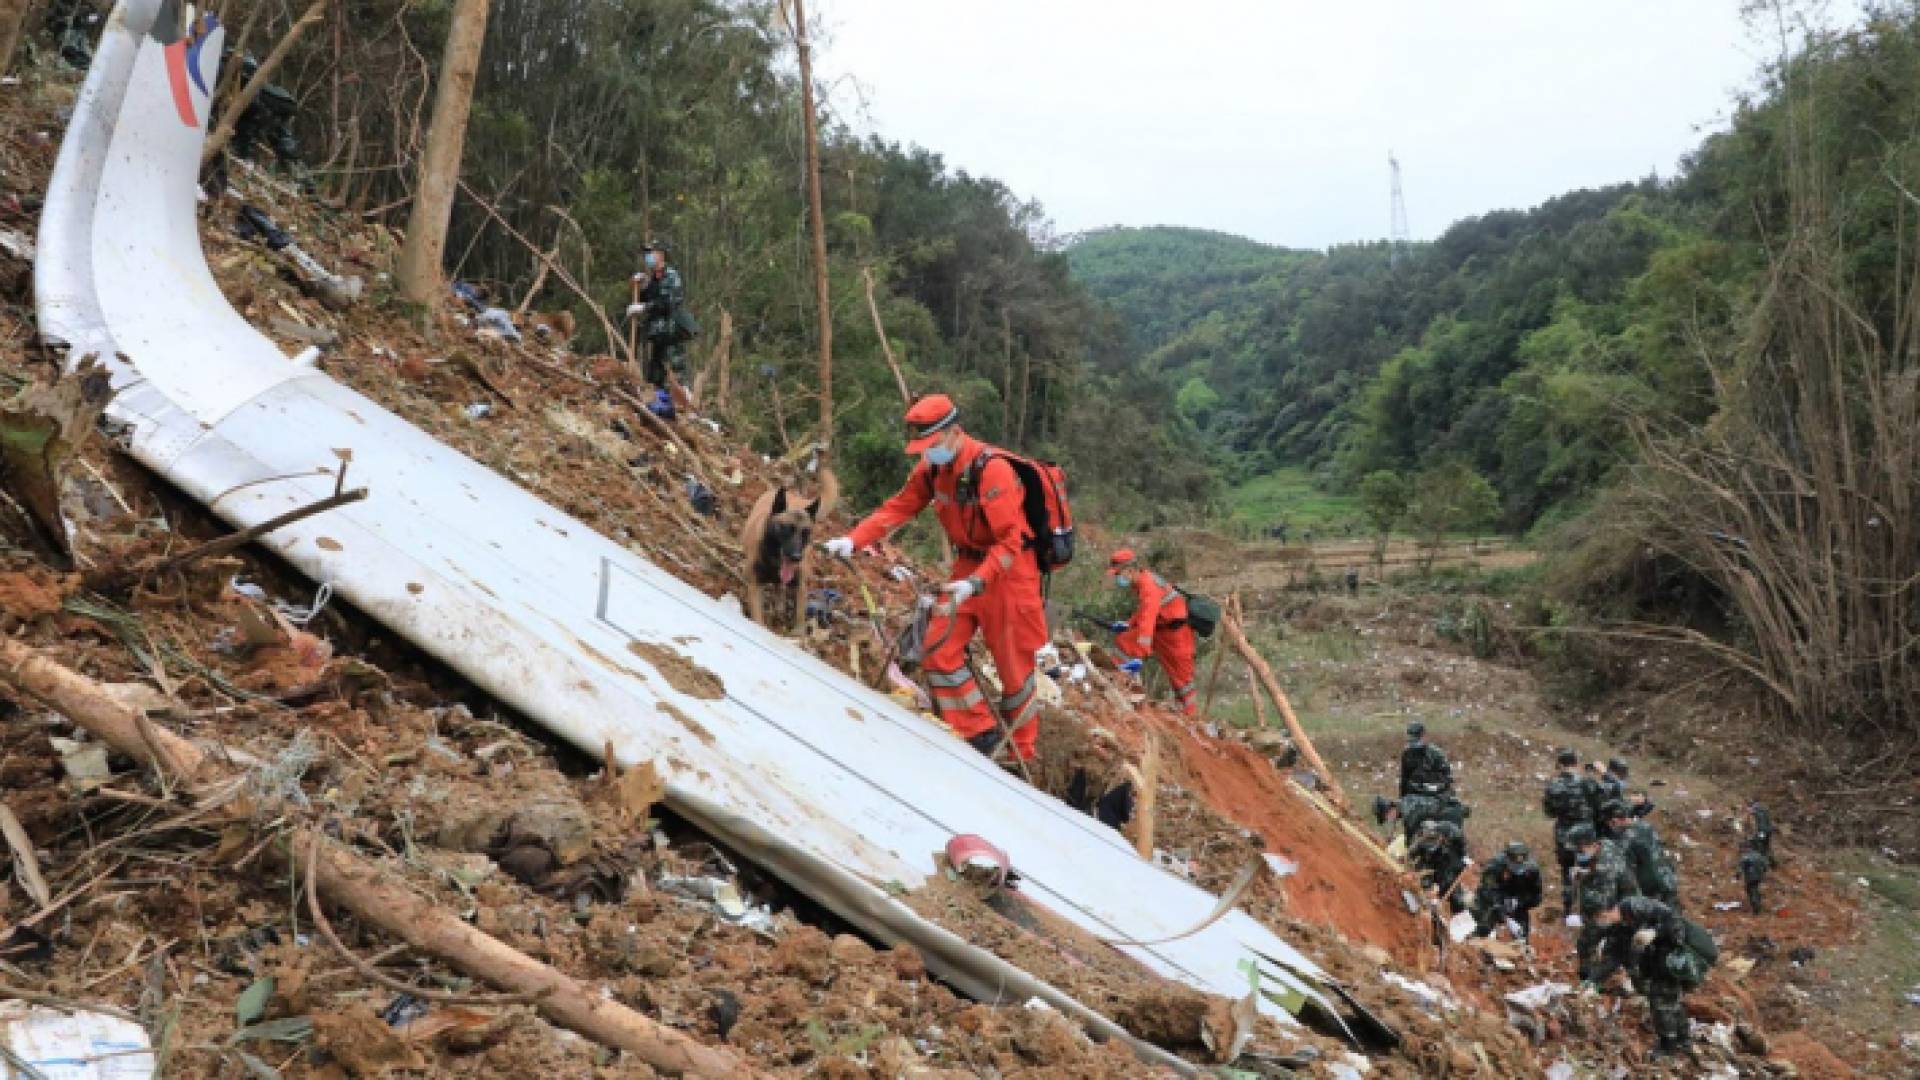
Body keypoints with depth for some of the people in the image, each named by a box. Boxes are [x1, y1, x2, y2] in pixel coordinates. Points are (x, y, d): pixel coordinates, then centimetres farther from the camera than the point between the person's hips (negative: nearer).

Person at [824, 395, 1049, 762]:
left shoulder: (991, 469, -25)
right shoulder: (932, 467, -2)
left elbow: (1010, 540, -27)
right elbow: (898, 507, 0)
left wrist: (977, 582, -37)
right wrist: (852, 541, -13)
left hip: (1007, 570, -7)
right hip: (968, 566, 7)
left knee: (1013, 665, 3)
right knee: (939, 649, -1)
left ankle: (1022, 753, 20)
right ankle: (980, 733, 11)